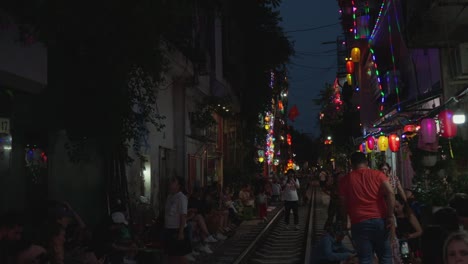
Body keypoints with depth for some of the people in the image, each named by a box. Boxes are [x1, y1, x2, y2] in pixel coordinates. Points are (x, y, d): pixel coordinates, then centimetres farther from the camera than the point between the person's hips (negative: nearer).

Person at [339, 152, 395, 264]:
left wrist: (344, 221, 20)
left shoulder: (345, 180, 5)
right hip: (380, 220, 1)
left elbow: (343, 204, 7)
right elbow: (390, 193, -8)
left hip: (359, 223, 0)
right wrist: (390, 216, -8)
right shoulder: (377, 174, 5)